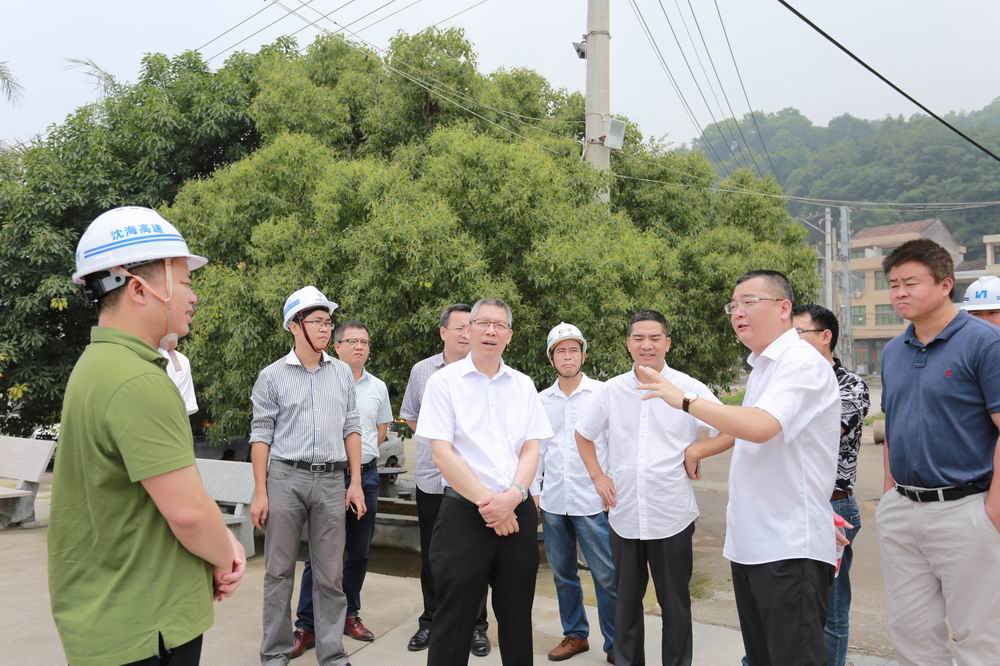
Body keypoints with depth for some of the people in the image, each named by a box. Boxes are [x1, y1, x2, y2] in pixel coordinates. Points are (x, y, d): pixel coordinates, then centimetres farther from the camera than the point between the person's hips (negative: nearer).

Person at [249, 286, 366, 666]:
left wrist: (355, 483, 5)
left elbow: (351, 428, 10)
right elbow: (261, 435, 0)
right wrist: (260, 492, -5)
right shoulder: (272, 376, 0)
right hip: (285, 478, -2)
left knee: (330, 575, 7)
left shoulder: (342, 373, 8)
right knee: (279, 572, 8)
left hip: (331, 480, 2)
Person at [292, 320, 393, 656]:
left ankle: (349, 615, 27)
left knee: (359, 552, 13)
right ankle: (306, 627, 9)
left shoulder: (378, 387, 9)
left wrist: (363, 451, 7)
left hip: (366, 475, 5)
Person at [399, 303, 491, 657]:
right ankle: (430, 621, 30)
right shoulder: (421, 370, 4)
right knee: (431, 556, 14)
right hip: (431, 478, 3)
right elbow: (410, 416, 18)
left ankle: (476, 626, 22)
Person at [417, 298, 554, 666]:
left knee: (517, 619, 13)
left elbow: (531, 449, 5)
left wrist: (513, 495, -12)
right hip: (464, 512, -3)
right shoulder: (444, 381, -3)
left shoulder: (523, 385, 9)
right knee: (454, 621, 5)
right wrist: (486, 502, -13)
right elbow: (442, 453, -9)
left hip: (517, 512, 4)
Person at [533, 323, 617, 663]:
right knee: (563, 575, 15)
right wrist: (535, 491, 9)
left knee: (606, 577, 0)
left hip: (593, 501, -4)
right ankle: (575, 635, 31)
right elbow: (536, 449, 12)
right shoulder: (541, 400, 8)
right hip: (553, 502, 4)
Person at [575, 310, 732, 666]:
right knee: (626, 600, 17)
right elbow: (583, 435, 15)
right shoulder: (611, 390, 2)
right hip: (624, 514, 3)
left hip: (672, 516, -2)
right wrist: (598, 476, 6)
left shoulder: (690, 389, -6)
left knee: (675, 603, 12)